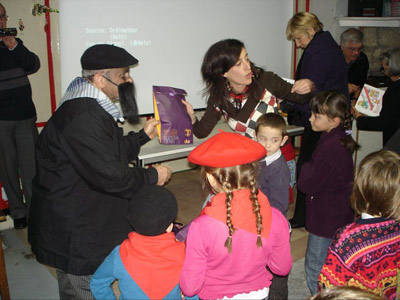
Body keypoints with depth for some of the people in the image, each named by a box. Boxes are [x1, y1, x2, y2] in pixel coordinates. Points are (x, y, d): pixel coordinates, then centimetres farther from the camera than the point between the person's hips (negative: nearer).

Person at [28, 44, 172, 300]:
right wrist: (153, 176, -16)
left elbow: (110, 154, 18)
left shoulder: (90, 109, 8)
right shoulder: (84, 118, -30)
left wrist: (143, 136, 15)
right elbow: (110, 176, -31)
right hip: (74, 237, -10)